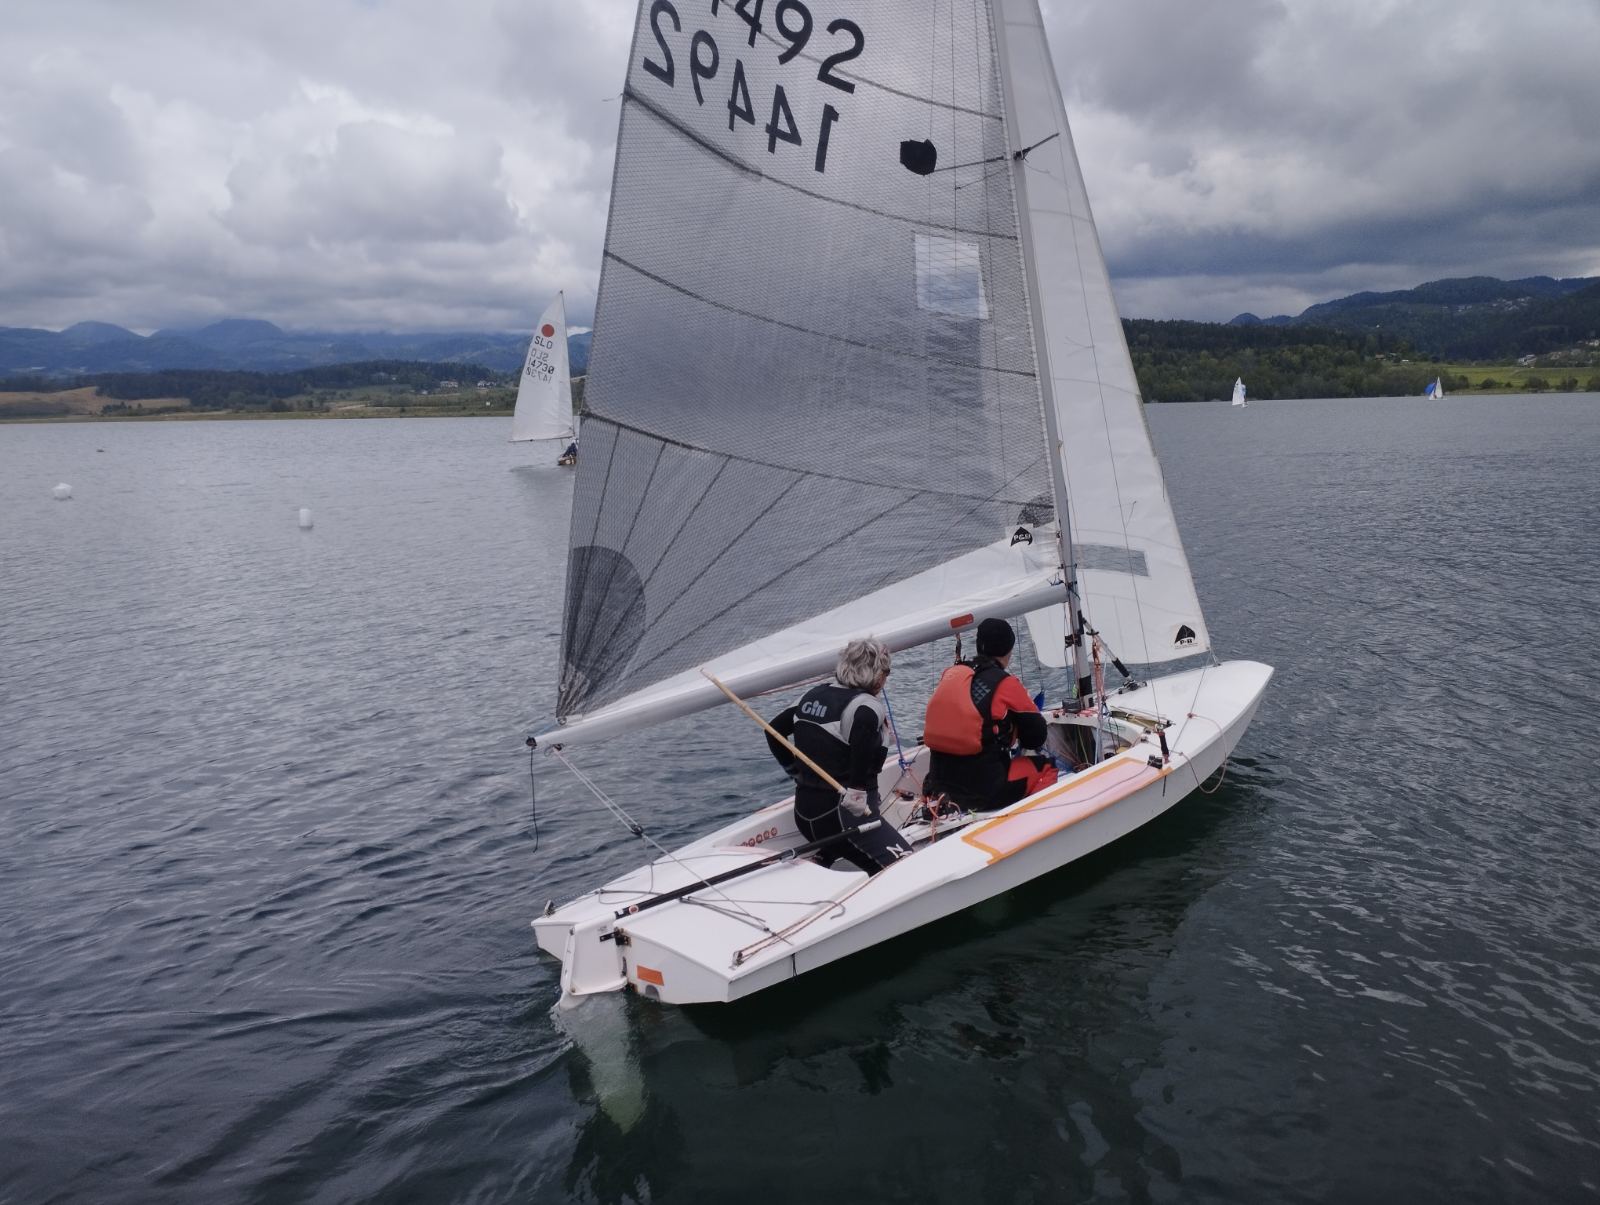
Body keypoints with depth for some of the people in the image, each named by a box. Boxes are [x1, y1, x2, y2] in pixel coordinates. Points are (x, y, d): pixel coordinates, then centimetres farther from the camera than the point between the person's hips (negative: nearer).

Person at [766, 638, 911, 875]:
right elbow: (863, 729, -34)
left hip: (805, 812, 8)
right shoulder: (866, 705, -12)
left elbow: (774, 730, 17)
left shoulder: (813, 695, 9)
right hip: (843, 817, -8)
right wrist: (857, 792, -26)